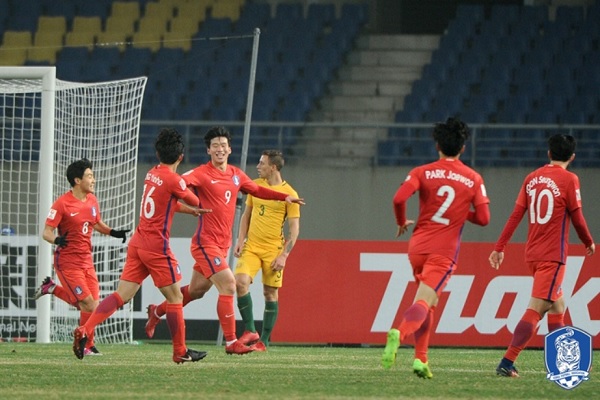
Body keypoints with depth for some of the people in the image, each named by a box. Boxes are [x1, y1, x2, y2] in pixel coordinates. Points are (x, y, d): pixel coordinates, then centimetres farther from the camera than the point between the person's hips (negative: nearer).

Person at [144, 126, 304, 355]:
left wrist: (284, 197, 23)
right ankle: (231, 342, -12)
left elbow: (256, 190, 28)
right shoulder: (202, 174, -11)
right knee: (228, 285, -17)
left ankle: (157, 312, 41)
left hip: (222, 245, 8)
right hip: (206, 243, -8)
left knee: (197, 290, 19)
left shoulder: (236, 175, 11)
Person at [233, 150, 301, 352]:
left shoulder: (289, 193, -7)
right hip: (251, 246, 3)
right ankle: (250, 331, -8)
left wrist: (284, 255, -13)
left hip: (273, 250, -3)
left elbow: (294, 228, -6)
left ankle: (263, 341, 9)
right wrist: (240, 240, 5)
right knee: (241, 282, -17)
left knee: (270, 293, 1)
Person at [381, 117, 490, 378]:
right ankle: (400, 333, -43)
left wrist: (402, 223, 7)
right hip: (444, 251, -2)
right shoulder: (474, 180, 3)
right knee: (424, 302, -12)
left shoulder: (423, 172, 3)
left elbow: (399, 198, -12)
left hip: (417, 246, 2)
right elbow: (483, 218, 1)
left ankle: (421, 358, 13)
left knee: (428, 301, 20)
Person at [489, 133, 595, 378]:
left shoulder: (532, 179, 9)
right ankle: (507, 362, -20)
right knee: (536, 309, -11)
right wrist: (589, 243, 14)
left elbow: (516, 215, 6)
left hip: (532, 254, 7)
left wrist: (499, 247, 7)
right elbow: (577, 218, -3)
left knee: (557, 305, 20)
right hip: (553, 255, -7)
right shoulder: (568, 179, -7)